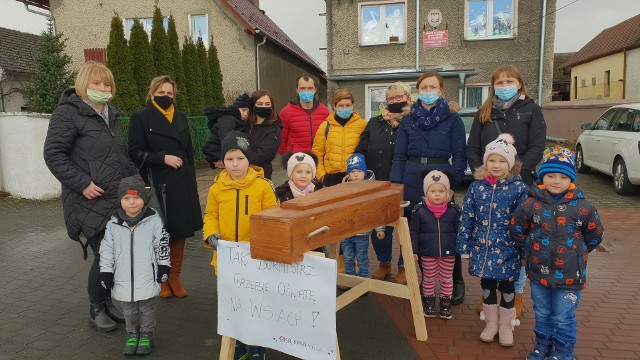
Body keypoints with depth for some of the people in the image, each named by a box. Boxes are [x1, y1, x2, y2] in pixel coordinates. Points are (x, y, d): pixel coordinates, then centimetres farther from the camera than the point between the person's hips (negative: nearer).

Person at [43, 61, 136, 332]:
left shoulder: (111, 115, 16)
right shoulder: (68, 113, -7)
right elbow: (53, 154, -12)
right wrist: (82, 184, -18)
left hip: (119, 201, 7)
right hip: (91, 203, -7)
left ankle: (108, 301, 28)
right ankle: (96, 309, 16)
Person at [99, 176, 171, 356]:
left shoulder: (154, 221, -9)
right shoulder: (113, 224, -3)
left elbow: (162, 246, -4)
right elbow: (106, 250, 2)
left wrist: (163, 268, -3)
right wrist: (106, 273, 1)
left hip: (147, 278, -2)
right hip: (123, 279, 2)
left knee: (147, 308, 13)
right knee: (129, 310, 18)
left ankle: (146, 334, 31)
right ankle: (132, 334, 37)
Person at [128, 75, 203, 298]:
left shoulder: (181, 117, 13)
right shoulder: (141, 118, -1)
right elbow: (135, 153, -6)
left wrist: (192, 183, 11)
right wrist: (163, 158, -17)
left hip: (181, 185, 4)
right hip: (156, 185, -4)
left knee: (180, 232, 7)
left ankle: (175, 278, 20)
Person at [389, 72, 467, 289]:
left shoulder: (452, 119, 3)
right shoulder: (408, 120, 10)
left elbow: (460, 155, 0)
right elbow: (399, 155, 7)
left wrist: (453, 182, -10)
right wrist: (396, 185, -2)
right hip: (412, 184, 3)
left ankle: (456, 282, 21)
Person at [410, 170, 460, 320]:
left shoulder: (454, 210, -7)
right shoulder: (419, 210, -10)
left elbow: (459, 231, 1)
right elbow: (414, 232, -3)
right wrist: (414, 250, -4)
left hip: (448, 253, 1)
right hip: (427, 253, -1)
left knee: (447, 279, 14)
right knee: (428, 279, 14)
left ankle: (446, 303, 30)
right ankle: (429, 302, 30)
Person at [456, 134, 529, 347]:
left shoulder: (519, 188, -8)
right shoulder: (476, 187, -2)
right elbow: (466, 218, 1)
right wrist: (464, 245, -1)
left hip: (507, 250, -2)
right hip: (482, 248, 2)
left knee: (506, 286, 11)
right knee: (487, 285, 15)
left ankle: (506, 326, 31)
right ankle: (491, 324, 34)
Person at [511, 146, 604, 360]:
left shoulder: (581, 206, -11)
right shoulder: (531, 203, -9)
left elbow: (595, 235, 4)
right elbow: (517, 230, 5)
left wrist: (577, 253, 6)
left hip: (569, 275, -2)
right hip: (539, 271, 2)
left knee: (564, 318, 10)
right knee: (542, 314, 20)